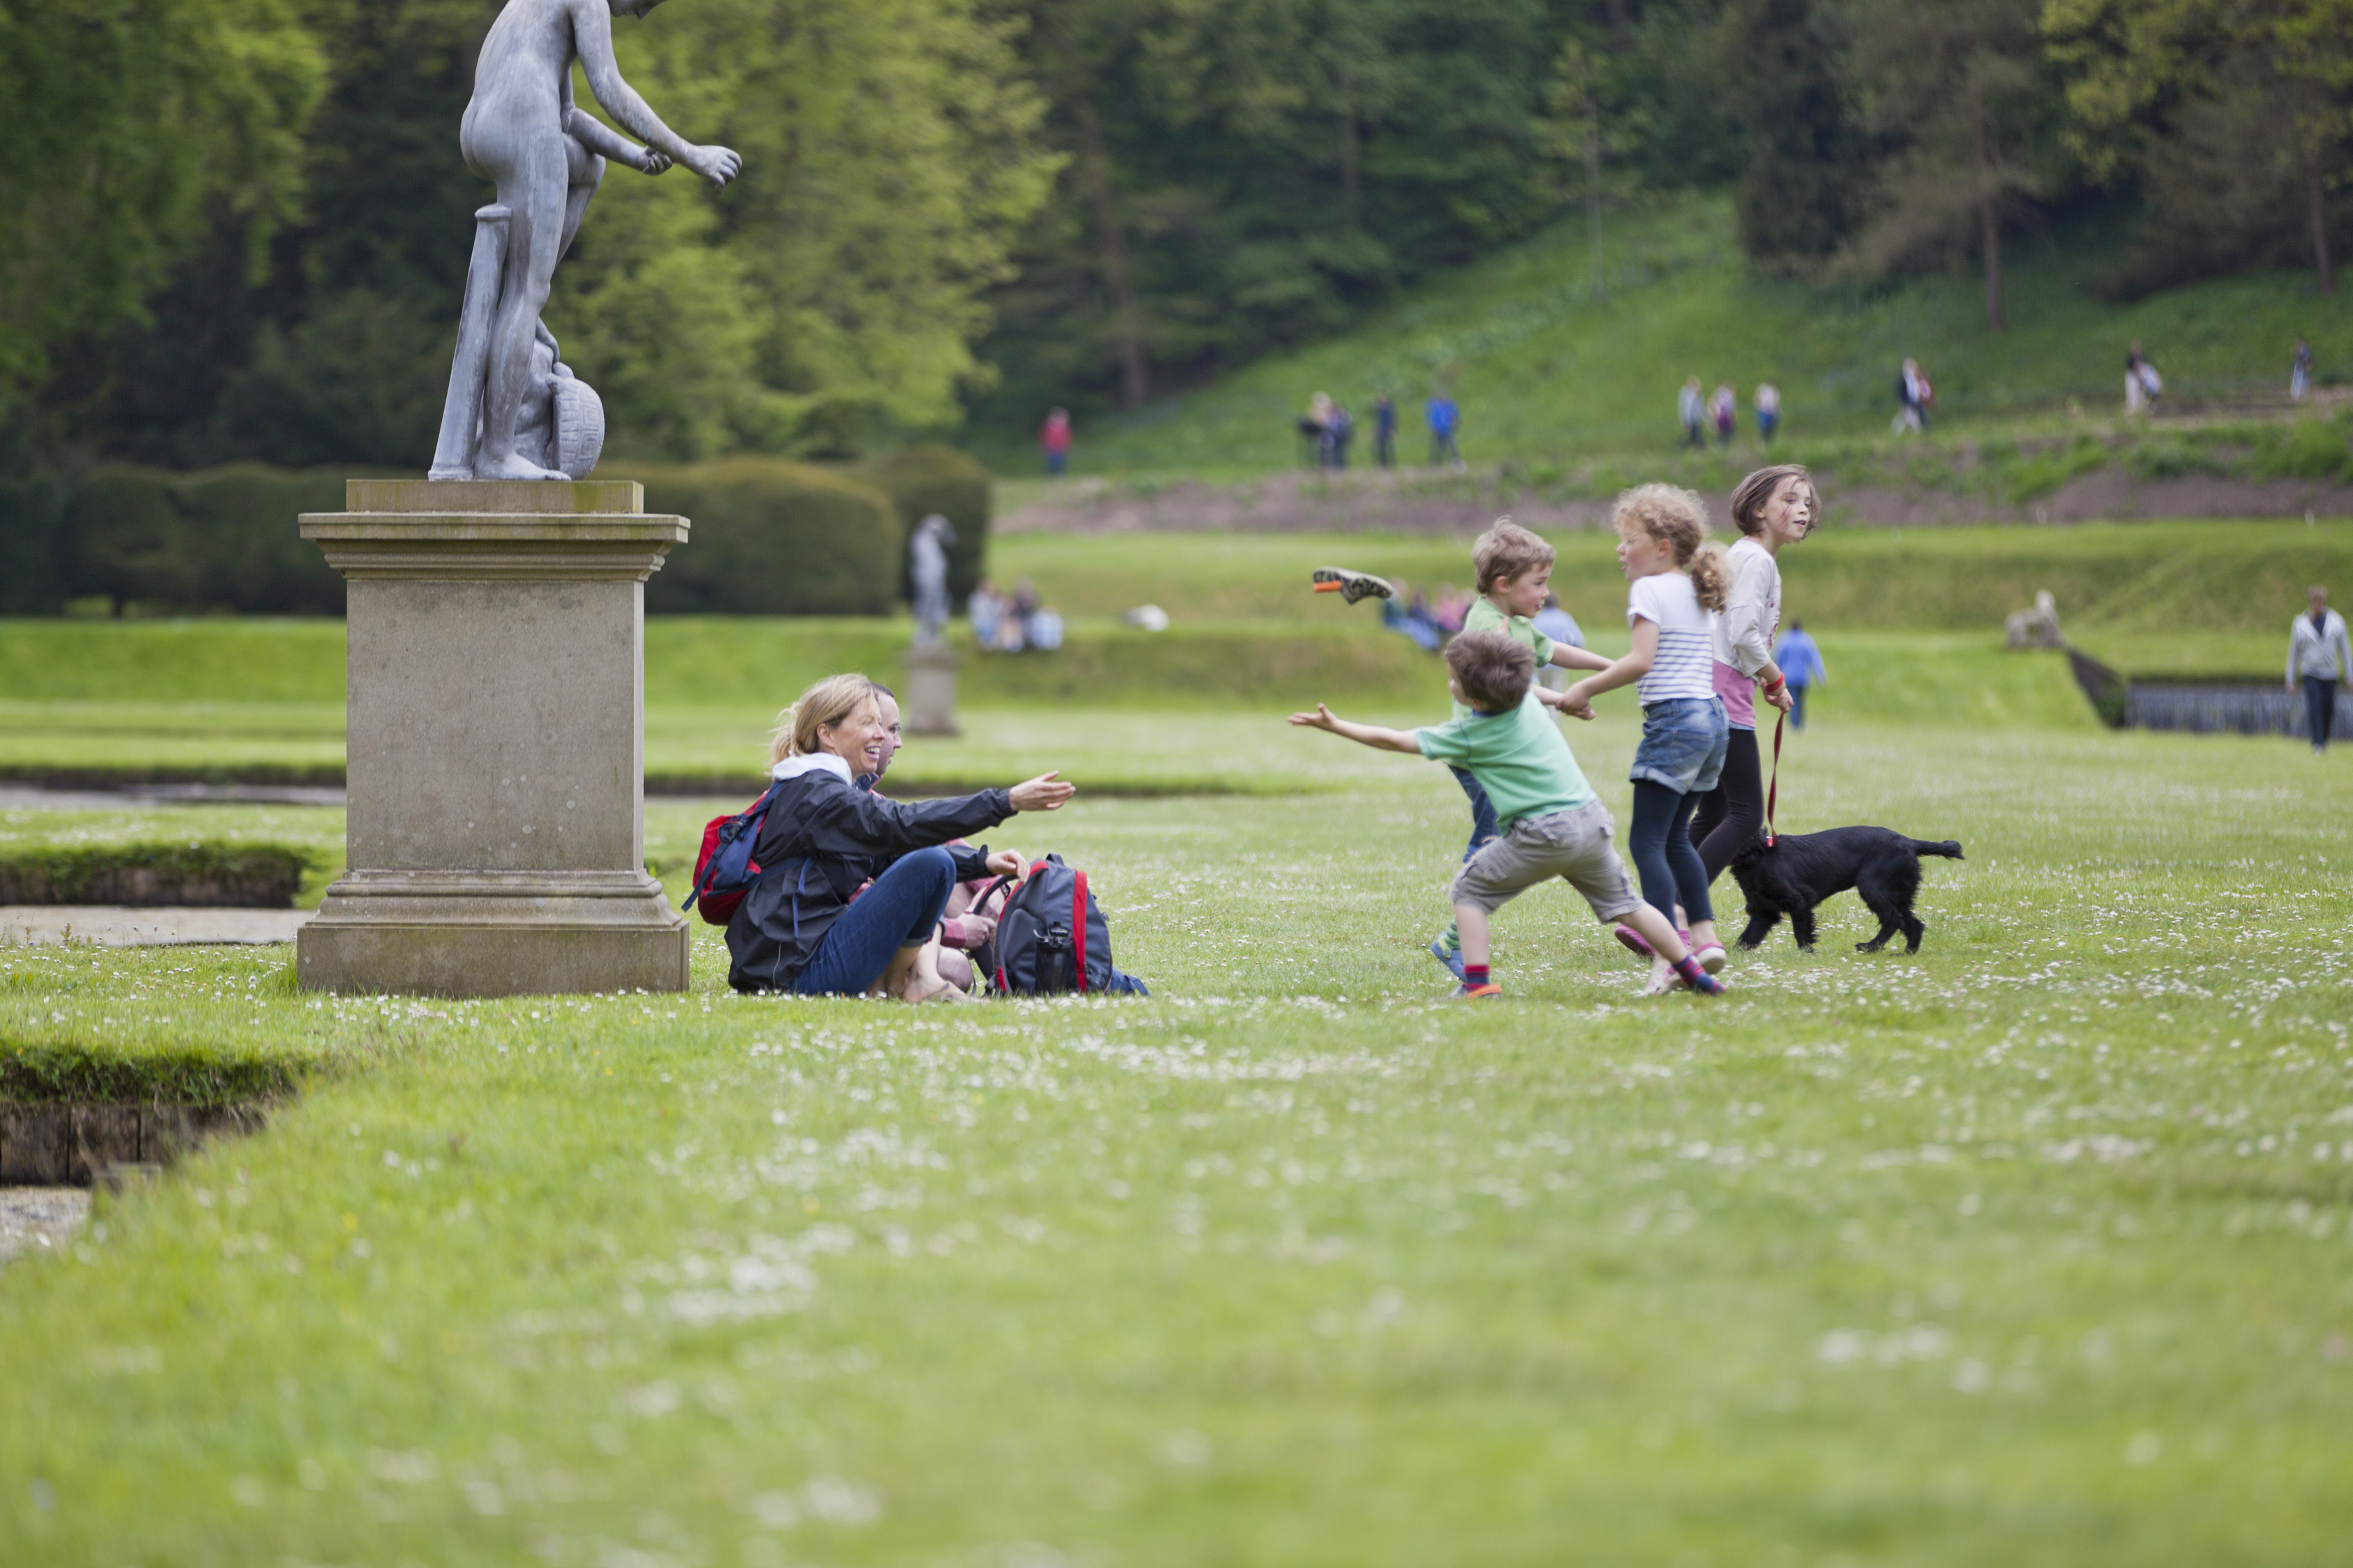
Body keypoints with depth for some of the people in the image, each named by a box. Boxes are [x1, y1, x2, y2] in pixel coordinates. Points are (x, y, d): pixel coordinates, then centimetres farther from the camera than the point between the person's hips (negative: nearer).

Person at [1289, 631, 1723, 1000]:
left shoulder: (1468, 735, -9)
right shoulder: (1527, 699, 5)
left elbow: (1396, 741, -3)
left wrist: (1337, 726, 4)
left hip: (1545, 834, -7)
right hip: (1592, 818, 7)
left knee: (1470, 890, 7)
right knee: (1622, 902, 18)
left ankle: (1477, 981, -3)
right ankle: (1694, 975, 18)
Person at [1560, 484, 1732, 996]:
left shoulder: (1649, 590, -7)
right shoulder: (1699, 594, 18)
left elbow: (1641, 660, -18)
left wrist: (1586, 689, -11)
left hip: (1673, 719, -9)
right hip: (1711, 715, 9)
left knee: (1647, 841, -10)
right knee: (1674, 837, 21)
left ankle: (1666, 959, -20)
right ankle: (1704, 935, 17)